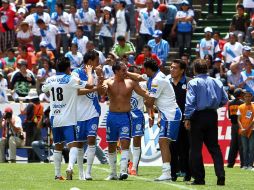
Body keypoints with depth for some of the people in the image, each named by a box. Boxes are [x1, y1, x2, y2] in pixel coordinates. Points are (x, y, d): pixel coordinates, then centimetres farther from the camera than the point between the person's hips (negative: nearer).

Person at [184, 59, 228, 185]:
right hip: (212, 116, 4)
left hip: (198, 117, -4)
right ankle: (221, 176, 0)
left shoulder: (193, 83, -8)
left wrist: (187, 118, -14)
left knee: (196, 148, 2)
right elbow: (224, 99, 7)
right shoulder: (216, 82, 5)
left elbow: (190, 101, -15)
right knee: (214, 147, 10)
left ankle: (199, 178, 1)